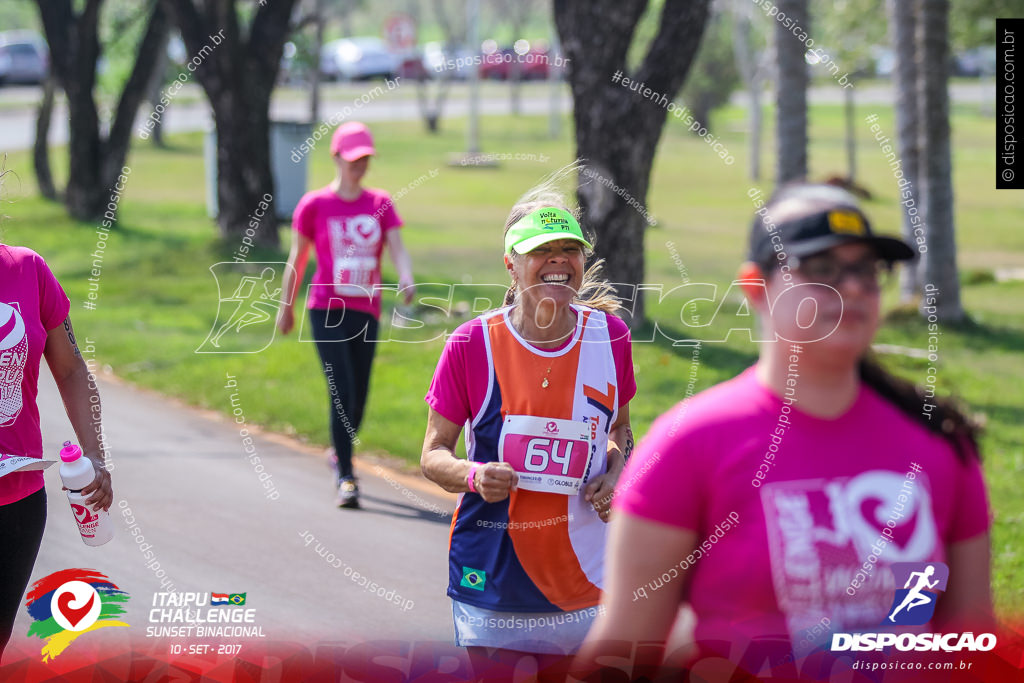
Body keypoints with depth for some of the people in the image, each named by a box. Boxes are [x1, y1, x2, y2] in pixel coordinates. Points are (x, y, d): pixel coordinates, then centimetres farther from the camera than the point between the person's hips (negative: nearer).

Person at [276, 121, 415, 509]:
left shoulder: (381, 204, 8)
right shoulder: (314, 205, 1)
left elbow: (397, 249, -3)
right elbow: (297, 259, 9)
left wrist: (406, 279, -24)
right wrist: (286, 306, 14)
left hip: (366, 312, 3)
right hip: (326, 310, -3)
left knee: (359, 398, 9)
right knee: (342, 393, -15)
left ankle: (339, 453, 37)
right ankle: (345, 477, -11)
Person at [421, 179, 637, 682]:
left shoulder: (609, 337, 2)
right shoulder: (473, 343, -7)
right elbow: (433, 454, 0)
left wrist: (614, 471, -3)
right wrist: (474, 476, -21)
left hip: (583, 580, 3)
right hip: (491, 580, -2)